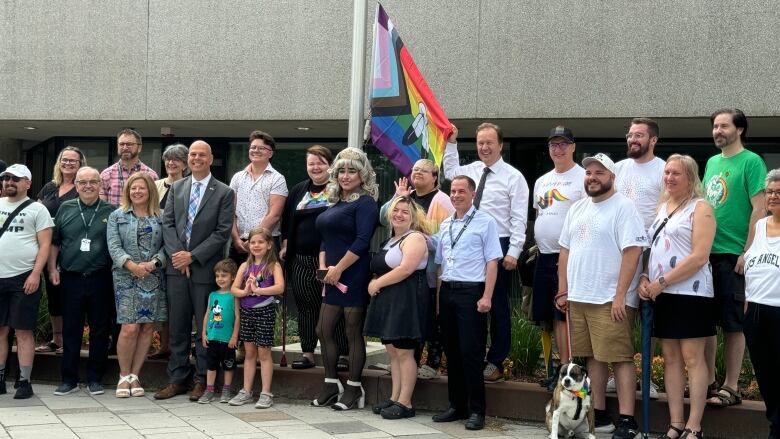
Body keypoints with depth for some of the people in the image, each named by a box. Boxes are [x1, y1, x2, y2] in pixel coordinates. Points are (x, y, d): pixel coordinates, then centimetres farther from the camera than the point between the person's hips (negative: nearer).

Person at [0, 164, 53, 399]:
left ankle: (25, 382, 5)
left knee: (23, 331, -1)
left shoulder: (37, 209, 1)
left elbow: (45, 245, -5)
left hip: (24, 279, -4)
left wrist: (35, 274, -14)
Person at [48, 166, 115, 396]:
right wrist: (52, 268, 4)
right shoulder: (65, 209, 8)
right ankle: (69, 379, 14)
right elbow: (54, 242, 13)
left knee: (100, 330, 4)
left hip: (100, 280, -1)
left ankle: (95, 379, 15)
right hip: (71, 279, 1)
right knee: (70, 330, 5)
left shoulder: (111, 212, 3)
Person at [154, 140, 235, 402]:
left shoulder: (224, 193, -1)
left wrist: (192, 256, -12)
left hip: (205, 269, -3)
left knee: (204, 328, 3)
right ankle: (177, 379, 14)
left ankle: (202, 380, 12)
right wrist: (177, 254, -8)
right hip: (177, 267, 3)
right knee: (177, 326, 7)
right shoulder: (176, 188, 12)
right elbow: (168, 223, 7)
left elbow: (222, 233, -7)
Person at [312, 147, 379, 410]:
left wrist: (338, 268, -16)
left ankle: (353, 389, 8)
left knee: (353, 333, -1)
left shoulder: (365, 202, -7)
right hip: (333, 277, 8)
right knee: (324, 330, 8)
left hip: (354, 277, -8)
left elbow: (362, 241, -17)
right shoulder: (335, 202, 17)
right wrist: (323, 267, 2)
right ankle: (331, 385, 18)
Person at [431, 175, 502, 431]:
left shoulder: (485, 223, -2)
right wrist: (438, 296, 13)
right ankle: (456, 405, 20)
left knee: (470, 352, -6)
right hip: (447, 292, 6)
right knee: (451, 352, 10)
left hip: (471, 292, -6)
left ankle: (476, 410, 2)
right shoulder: (445, 225, 15)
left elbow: (492, 262, -7)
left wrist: (487, 297, -14)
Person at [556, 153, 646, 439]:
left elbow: (632, 251, -14)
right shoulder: (577, 209, 16)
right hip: (578, 298, 7)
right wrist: (563, 291, 13)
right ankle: (599, 415, 18)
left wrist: (620, 295, -18)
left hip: (610, 299, -7)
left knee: (620, 358, -5)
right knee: (593, 357, 10)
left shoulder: (623, 207, -7)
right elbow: (565, 250, 19)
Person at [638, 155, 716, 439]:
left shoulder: (700, 208, -5)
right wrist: (644, 278, 2)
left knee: (692, 358, -4)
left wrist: (661, 283, -15)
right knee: (670, 358, 7)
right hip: (661, 295, 7)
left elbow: (700, 257, -15)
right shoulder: (662, 207, 16)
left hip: (690, 294, -7)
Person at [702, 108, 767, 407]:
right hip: (705, 253, 7)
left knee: (733, 324, 0)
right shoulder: (711, 162, 15)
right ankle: (708, 380, 22)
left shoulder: (751, 162, -6)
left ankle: (730, 387, 8)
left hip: (733, 256, -7)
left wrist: (747, 253, -16)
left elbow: (759, 209, -11)